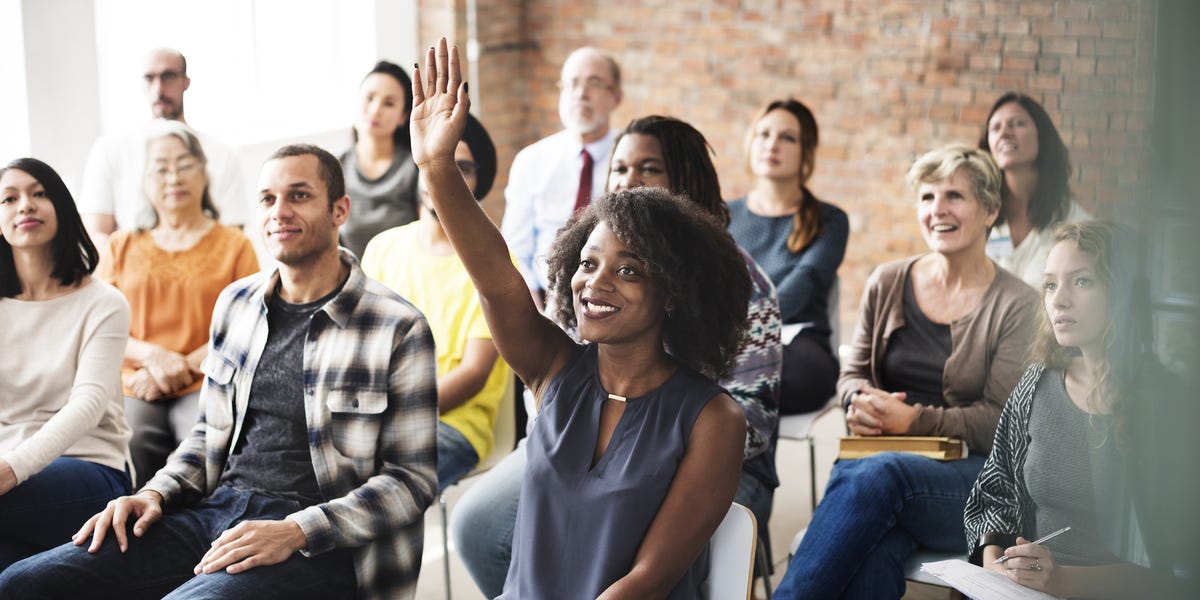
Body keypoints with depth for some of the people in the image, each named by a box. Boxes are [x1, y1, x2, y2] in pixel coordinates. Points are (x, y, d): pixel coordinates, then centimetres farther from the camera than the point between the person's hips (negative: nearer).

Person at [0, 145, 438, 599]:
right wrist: (157, 494, 4)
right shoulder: (235, 303, 14)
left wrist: (295, 532, -18)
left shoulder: (397, 330, -5)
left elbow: (412, 478, -6)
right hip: (215, 510, 6)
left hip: (314, 543, -5)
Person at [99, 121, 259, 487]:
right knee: (131, 447, -31)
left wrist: (184, 368, -9)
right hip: (134, 389, 1)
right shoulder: (122, 247, 20)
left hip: (207, 386, -1)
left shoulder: (233, 245, 13)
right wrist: (152, 356, -7)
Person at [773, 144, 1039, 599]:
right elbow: (852, 374, 20)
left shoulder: (1015, 305, 1)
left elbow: (998, 422, -3)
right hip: (877, 460, 3)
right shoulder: (887, 283, 13)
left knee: (874, 475, -38)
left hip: (972, 477, -2)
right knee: (871, 556, -36)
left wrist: (914, 420, -15)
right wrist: (860, 401, -4)